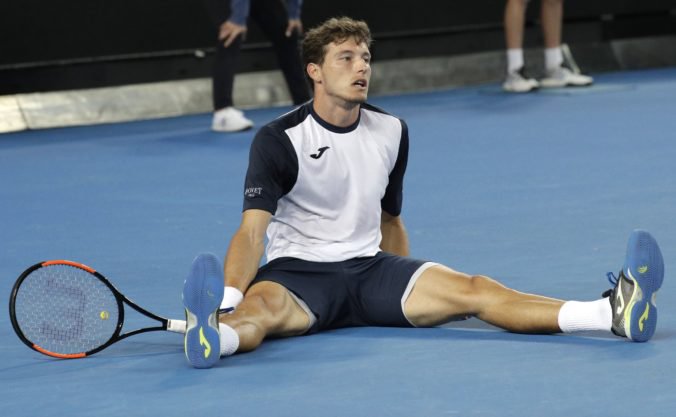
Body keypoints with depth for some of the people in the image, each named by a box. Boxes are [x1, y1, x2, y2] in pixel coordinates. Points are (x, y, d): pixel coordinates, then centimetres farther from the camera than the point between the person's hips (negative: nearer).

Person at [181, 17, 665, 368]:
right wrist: (230, 296, -37)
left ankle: (614, 312, -36)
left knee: (470, 289, -18)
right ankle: (215, 335, -76)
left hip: (370, 267, 4)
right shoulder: (278, 140, -10)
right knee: (259, 308, -39)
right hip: (298, 272, -4)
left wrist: (410, 290, 20)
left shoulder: (390, 131, 8)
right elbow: (252, 232, -19)